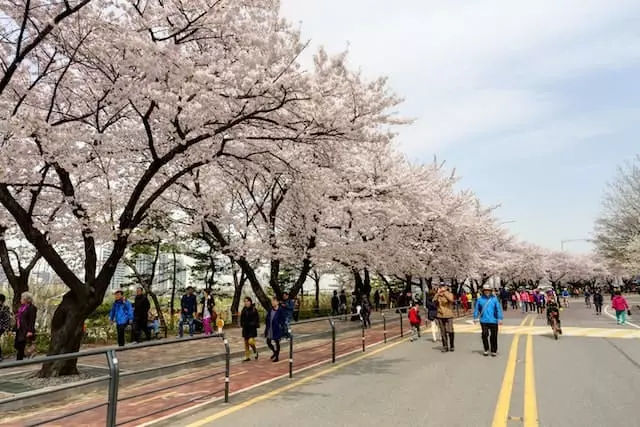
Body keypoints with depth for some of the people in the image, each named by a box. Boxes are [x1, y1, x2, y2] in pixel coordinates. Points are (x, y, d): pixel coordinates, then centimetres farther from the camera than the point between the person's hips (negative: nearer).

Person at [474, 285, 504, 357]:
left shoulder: (494, 299, -3)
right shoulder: (480, 299, 1)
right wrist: (475, 317, 7)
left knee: (493, 336, 7)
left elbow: (498, 309, -5)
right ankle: (486, 349, 19)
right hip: (484, 321, 1)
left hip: (493, 321, -1)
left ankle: (494, 351, 21)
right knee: (484, 335, 1)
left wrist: (500, 318, -9)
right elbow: (477, 309, 7)